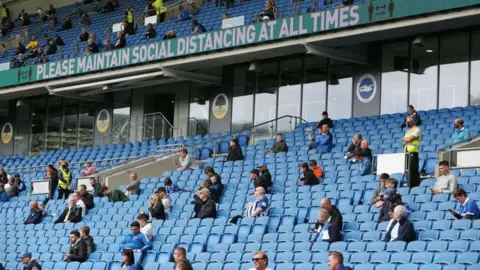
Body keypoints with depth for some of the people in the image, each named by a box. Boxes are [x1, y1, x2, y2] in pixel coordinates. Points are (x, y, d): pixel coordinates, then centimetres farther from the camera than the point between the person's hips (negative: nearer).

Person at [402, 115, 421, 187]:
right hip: (406, 152, 8)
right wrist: (406, 140, -3)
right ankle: (409, 185, 7)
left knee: (413, 169, -11)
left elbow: (409, 139, -11)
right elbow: (404, 143, 17)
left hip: (413, 152, -8)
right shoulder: (408, 131, 24)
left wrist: (404, 139, 7)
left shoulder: (417, 130, -1)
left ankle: (416, 185, -11)